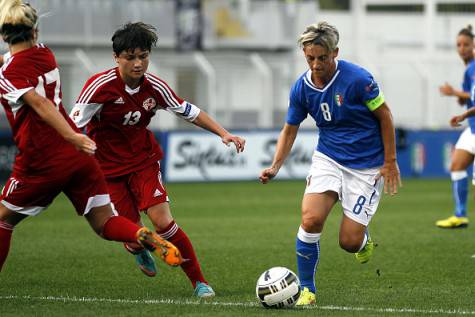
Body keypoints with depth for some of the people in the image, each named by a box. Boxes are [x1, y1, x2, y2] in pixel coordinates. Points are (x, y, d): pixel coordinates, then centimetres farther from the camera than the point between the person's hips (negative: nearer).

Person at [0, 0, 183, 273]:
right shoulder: (45, 54, 10)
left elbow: (39, 103, -26)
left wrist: (72, 136, -37)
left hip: (42, 164, -6)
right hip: (78, 158, 6)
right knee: (105, 223, 4)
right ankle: (151, 239, -24)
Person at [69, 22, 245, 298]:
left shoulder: (154, 87, -9)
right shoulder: (100, 86, -21)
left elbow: (189, 112, 4)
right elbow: (73, 125, -18)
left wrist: (224, 133, -3)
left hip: (144, 159, 2)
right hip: (108, 166, -2)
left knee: (163, 222, -15)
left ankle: (199, 282, -2)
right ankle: (139, 251, 37)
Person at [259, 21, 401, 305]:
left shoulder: (357, 79, -19)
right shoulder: (301, 88, -5)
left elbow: (385, 115, -8)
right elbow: (290, 129, 10)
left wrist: (390, 162, -6)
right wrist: (275, 167, -3)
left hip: (366, 166, -3)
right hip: (328, 159, 3)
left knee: (349, 242, -8)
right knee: (310, 219, -21)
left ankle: (364, 238, 33)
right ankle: (307, 290, -4)